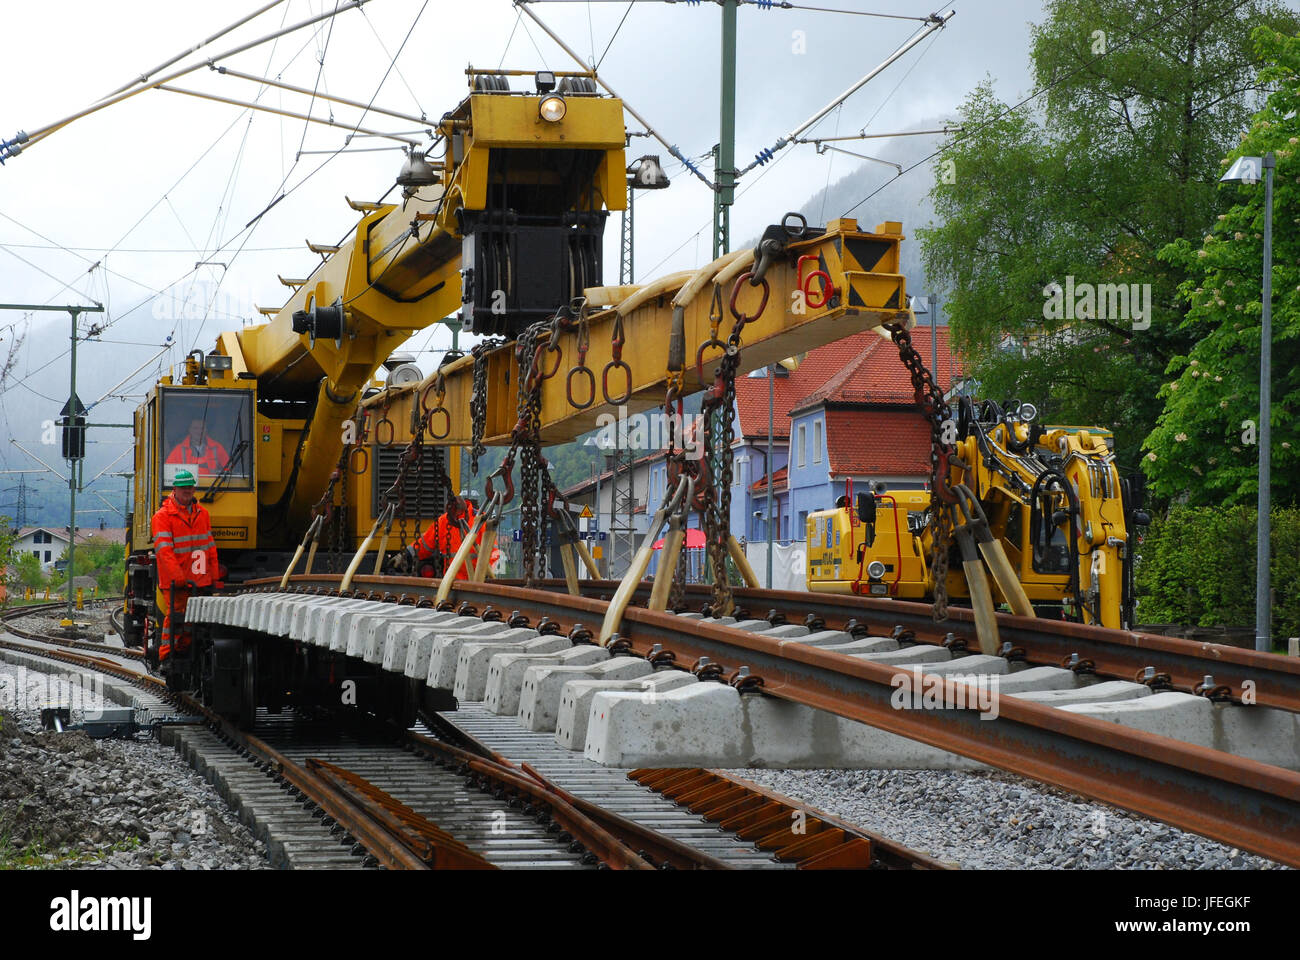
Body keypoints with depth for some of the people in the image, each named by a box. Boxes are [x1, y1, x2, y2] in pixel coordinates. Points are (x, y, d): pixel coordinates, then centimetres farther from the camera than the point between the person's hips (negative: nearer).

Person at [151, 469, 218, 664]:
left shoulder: (201, 513, 15)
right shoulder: (163, 516, -5)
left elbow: (210, 546, 18)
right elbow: (164, 549, -13)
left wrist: (214, 576, 12)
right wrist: (178, 576, -22)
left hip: (198, 579, 6)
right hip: (174, 581, -6)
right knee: (175, 615, -9)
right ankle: (166, 655, -5)